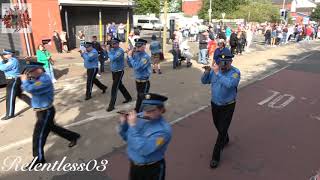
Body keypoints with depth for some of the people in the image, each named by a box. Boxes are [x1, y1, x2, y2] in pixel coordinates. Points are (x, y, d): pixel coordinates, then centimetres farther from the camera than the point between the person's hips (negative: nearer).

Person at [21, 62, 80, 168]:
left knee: (39, 135, 1)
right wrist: (27, 79, -6)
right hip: (41, 111, 10)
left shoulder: (45, 80, -25)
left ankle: (38, 158, 18)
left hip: (46, 112, -10)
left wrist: (24, 80, -17)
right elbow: (28, 87, 11)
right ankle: (73, 136, 38)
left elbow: (30, 89, -35)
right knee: (52, 127, 23)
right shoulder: (37, 78, 6)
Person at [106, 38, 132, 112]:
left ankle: (111, 105, -2)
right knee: (120, 85, 20)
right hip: (113, 71, 8)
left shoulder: (120, 51, -19)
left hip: (119, 71, -8)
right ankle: (128, 98, 38)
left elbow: (113, 58, -31)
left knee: (114, 88, -8)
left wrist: (109, 52, -18)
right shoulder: (112, 49, 4)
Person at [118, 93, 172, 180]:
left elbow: (143, 150, -35)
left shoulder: (164, 130, -28)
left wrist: (133, 126, -32)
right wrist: (123, 123, -16)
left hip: (152, 169, -5)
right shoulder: (140, 117, -10)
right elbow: (126, 137, 3)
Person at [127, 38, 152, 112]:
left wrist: (130, 57, -21)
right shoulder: (136, 55, 2)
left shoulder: (145, 57, -21)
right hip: (137, 81, 8)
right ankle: (137, 111, 41)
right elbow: (130, 65, 10)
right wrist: (129, 55, -4)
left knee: (143, 99, 2)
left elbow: (137, 67, -30)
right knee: (139, 97, 24)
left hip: (144, 82, -8)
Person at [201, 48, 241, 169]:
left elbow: (229, 84, -39)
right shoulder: (215, 69, -7)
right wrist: (207, 72, -23)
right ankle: (225, 140, 55)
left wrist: (217, 73, -39)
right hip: (215, 104, 5)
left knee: (222, 130, -1)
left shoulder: (235, 72, -20)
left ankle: (216, 156, 14)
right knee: (217, 125, 24)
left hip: (228, 106, -5)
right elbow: (204, 81, -4)